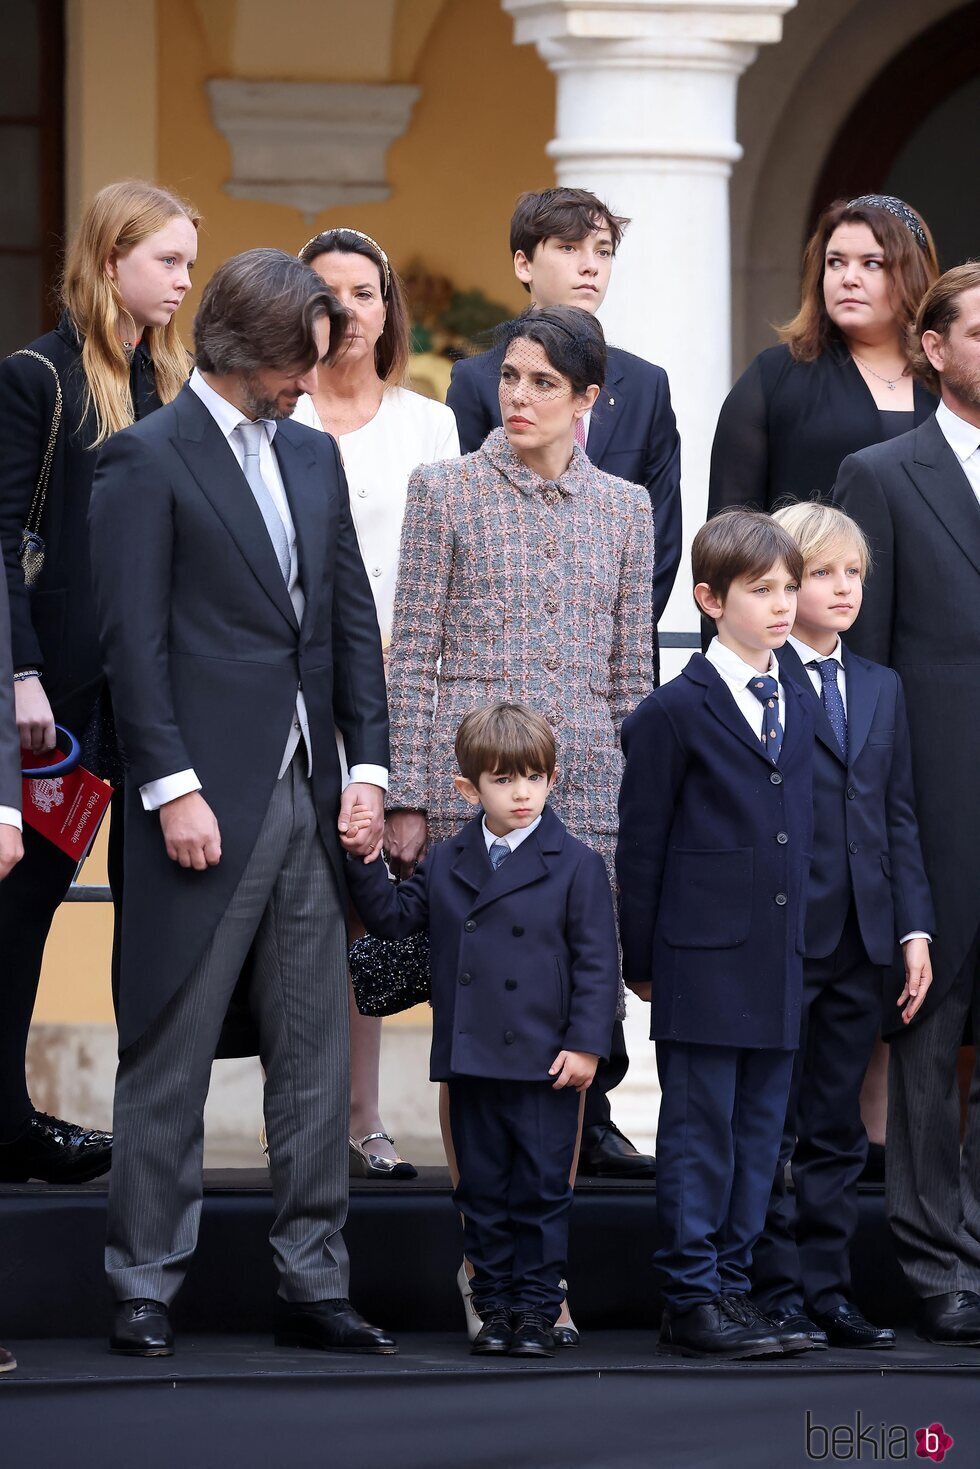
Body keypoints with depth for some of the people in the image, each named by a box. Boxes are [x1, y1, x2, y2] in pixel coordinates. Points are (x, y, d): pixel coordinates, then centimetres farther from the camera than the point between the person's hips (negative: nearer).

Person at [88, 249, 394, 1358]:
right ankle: (144, 1287, 5)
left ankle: (312, 1286, 13)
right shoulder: (149, 459, -5)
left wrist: (368, 766, 6)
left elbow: (353, 620, 16)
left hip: (310, 801, 7)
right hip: (208, 798, -6)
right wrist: (173, 788, -15)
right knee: (169, 1057, -1)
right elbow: (133, 637, -10)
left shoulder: (312, 456, 16)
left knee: (314, 1058, 7)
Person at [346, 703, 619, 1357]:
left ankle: (538, 1310, 7)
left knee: (541, 1191, 0)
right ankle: (496, 1309, 16)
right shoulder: (445, 864, 10)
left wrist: (585, 1044, -12)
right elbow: (394, 916, 13)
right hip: (469, 1060, 4)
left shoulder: (577, 866, -3)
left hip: (546, 1062, -4)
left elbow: (597, 962, -5)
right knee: (483, 1191, 9)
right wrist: (365, 863, -2)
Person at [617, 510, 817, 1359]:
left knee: (758, 1136, 8)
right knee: (699, 1136, -3)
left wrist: (800, 950, 15)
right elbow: (640, 843, -4)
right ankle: (691, 1301, 1)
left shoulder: (798, 710, 14)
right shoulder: (675, 713, -6)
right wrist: (640, 960, -4)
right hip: (703, 965, -6)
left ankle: (731, 1285, 14)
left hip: (778, 970, 6)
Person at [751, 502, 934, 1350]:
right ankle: (777, 1293, 6)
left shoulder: (882, 689, 15)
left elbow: (901, 818, 15)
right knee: (773, 1128, 1)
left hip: (861, 940, 6)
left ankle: (829, 1292, 13)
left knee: (837, 1132, 9)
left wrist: (915, 929, 7)